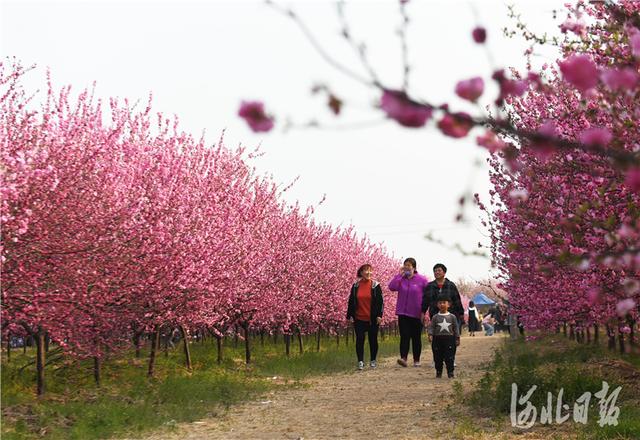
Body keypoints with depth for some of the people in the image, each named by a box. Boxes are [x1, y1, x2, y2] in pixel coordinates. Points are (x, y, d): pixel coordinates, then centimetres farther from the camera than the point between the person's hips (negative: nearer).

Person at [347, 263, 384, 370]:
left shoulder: (375, 285, -1)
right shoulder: (356, 286, 4)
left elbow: (380, 301, -1)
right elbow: (351, 301, 8)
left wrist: (379, 315, -9)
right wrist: (349, 315, 3)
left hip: (372, 319, -1)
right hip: (359, 318, 1)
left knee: (373, 339, 7)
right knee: (359, 339, -2)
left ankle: (373, 360, 19)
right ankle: (360, 361, 2)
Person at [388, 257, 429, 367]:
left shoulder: (422, 280, -3)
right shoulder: (401, 279, 4)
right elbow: (392, 287, -13)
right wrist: (400, 274, -11)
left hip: (417, 315, -1)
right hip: (403, 313, 1)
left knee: (416, 337, 8)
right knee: (404, 336, -9)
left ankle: (416, 360, 17)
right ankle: (403, 358, -18)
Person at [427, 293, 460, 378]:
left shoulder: (452, 317, 5)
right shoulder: (435, 317, 5)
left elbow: (456, 328, 7)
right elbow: (431, 327, 1)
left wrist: (457, 338, 4)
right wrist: (430, 335, -15)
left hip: (449, 339, -1)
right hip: (438, 339, 1)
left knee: (449, 357, -4)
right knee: (438, 357, 6)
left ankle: (450, 372, 3)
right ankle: (438, 372, 17)